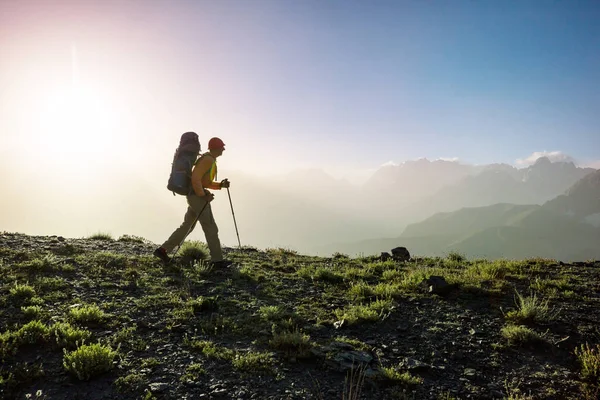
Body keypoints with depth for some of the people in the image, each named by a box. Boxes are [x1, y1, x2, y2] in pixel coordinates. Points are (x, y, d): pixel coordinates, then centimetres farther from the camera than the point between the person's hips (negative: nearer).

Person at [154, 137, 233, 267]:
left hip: (196, 196, 11)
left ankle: (163, 250, 14)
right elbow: (195, 179, -25)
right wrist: (204, 195, -18)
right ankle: (217, 259, 1)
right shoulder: (208, 160, -15)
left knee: (187, 226, 12)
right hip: (198, 197, -11)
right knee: (211, 228, -5)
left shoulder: (209, 160, 20)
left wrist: (221, 185, 10)